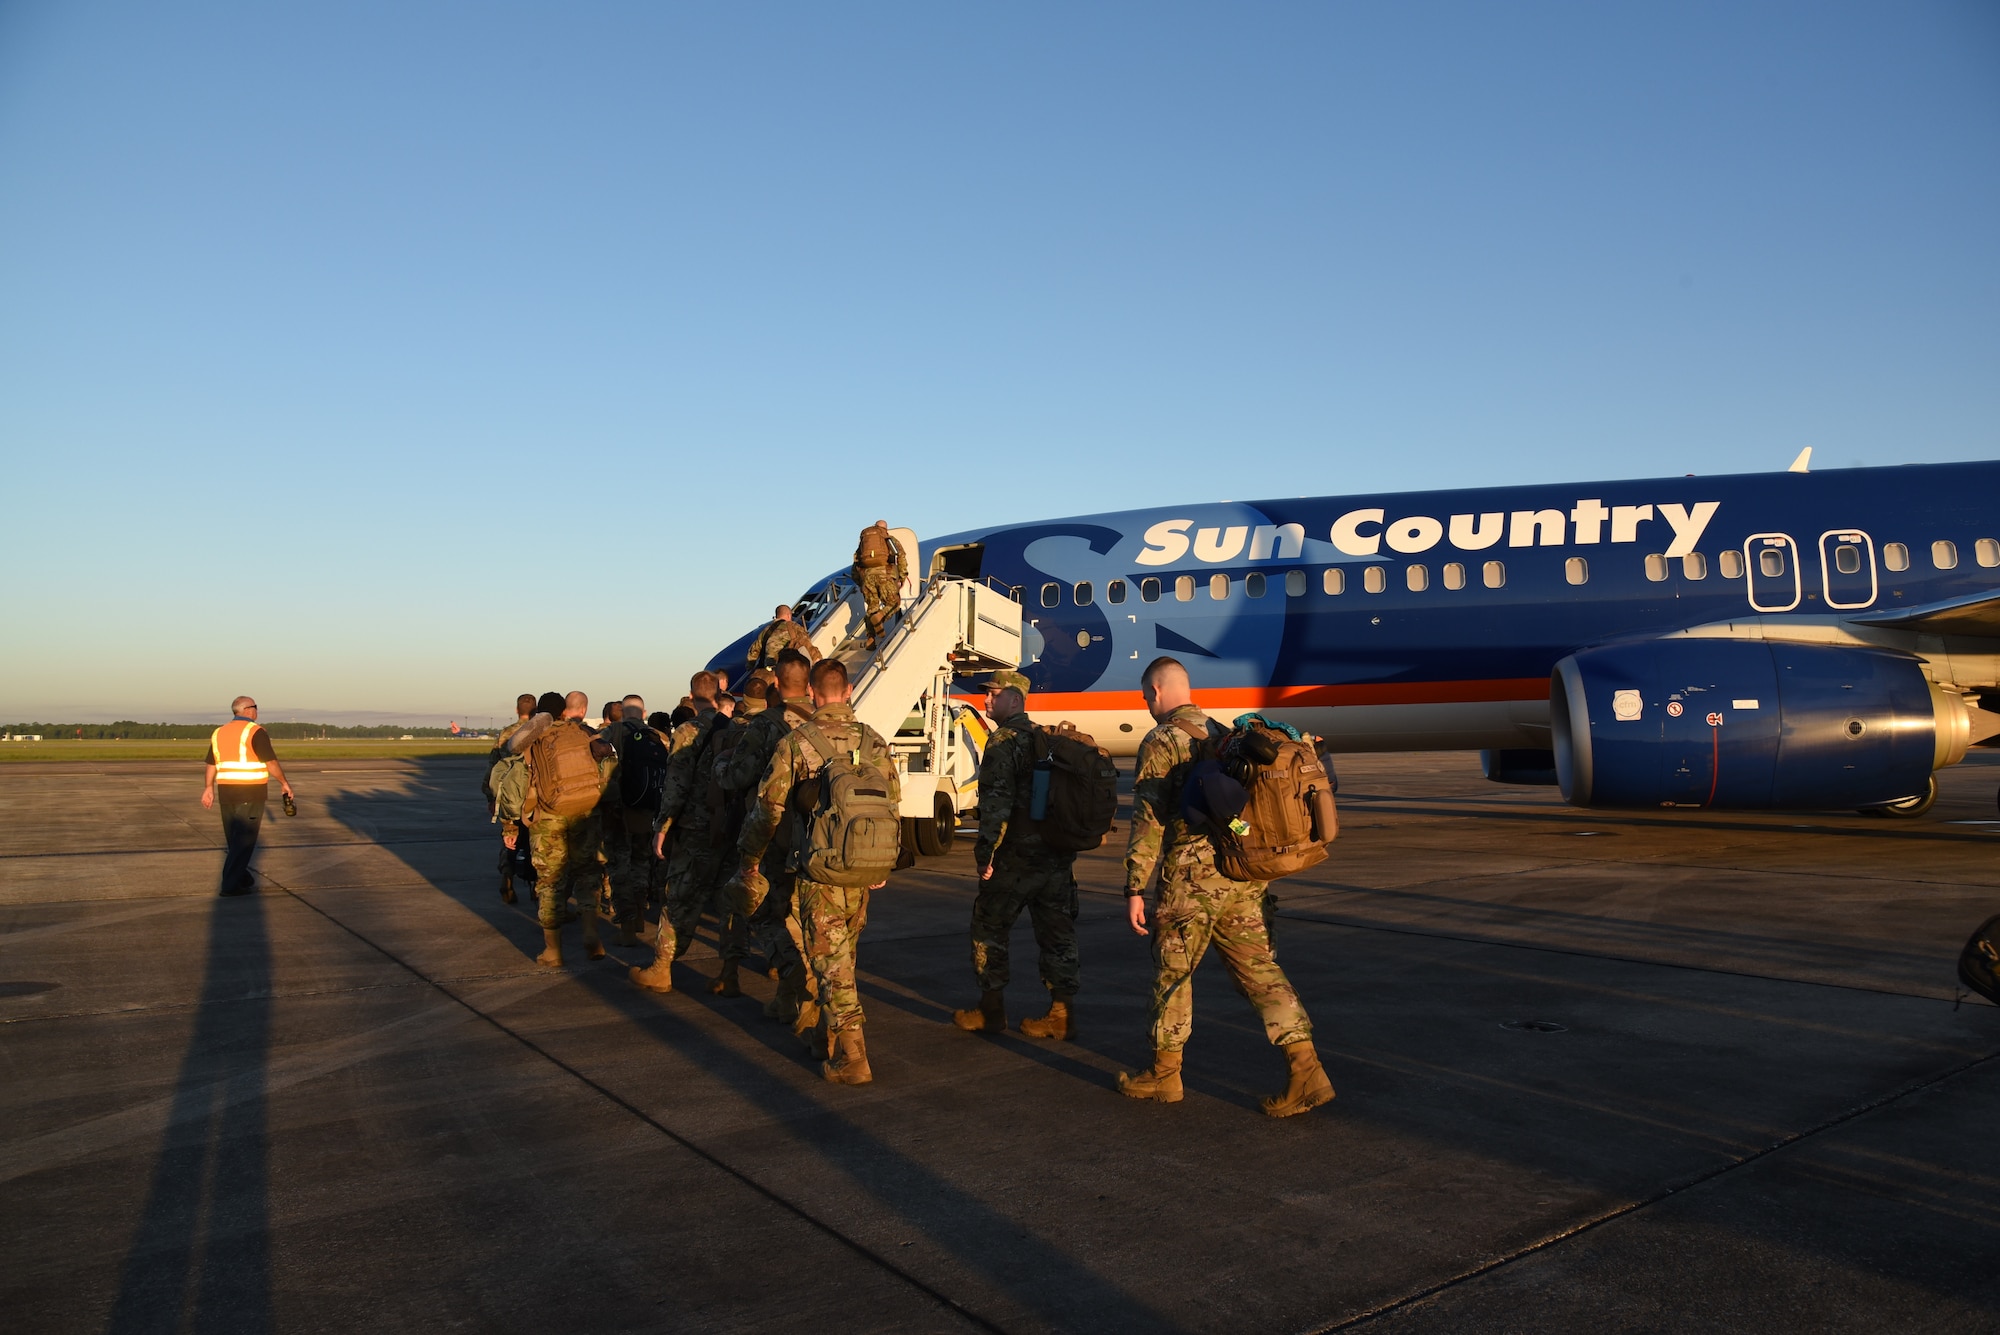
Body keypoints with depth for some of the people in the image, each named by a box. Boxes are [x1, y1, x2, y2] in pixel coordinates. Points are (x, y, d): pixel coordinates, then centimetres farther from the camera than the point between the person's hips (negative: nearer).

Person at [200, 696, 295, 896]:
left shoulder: (219, 732, 10)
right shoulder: (255, 732, -10)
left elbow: (211, 765, 13)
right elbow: (271, 762, -13)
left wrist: (208, 789, 19)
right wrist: (284, 783, -2)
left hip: (226, 791, 7)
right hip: (250, 793, -7)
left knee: (234, 838, 16)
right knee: (244, 840, -3)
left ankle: (242, 878, 26)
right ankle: (230, 885, -6)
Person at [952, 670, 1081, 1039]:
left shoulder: (1004, 742, -11)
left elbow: (996, 803, -19)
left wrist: (985, 853, -14)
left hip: (1016, 857, -7)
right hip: (1058, 856, 7)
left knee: (989, 928, 8)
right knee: (1057, 933, 9)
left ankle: (991, 1010, 14)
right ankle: (1061, 1014, 10)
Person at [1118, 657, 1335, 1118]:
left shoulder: (1161, 742, -8)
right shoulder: (1223, 736, 16)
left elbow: (1148, 821, -13)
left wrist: (1135, 889, -11)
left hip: (1191, 874, -7)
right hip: (1241, 874, 7)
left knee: (1171, 970, 8)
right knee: (1259, 967, 7)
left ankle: (1163, 1073, 20)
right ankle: (1306, 1070, -1)